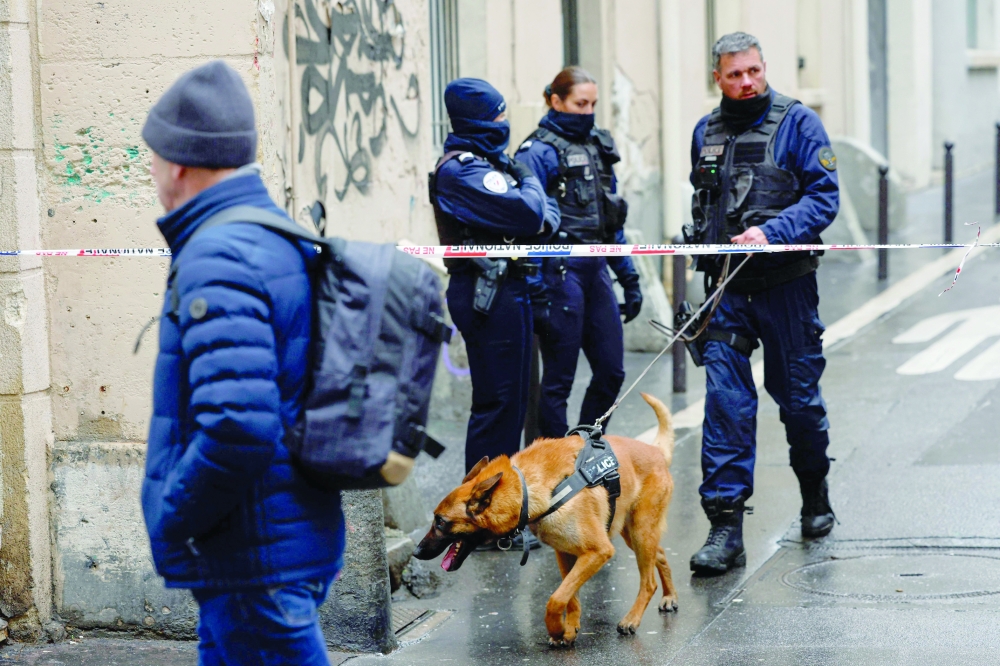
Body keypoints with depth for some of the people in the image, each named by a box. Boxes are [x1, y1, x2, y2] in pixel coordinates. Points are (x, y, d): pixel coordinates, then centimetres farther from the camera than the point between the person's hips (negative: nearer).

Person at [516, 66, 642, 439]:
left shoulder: (598, 145, 14)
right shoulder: (539, 151, -8)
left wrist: (629, 278, 17)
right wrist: (536, 293, -19)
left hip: (595, 269, 7)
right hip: (561, 271, -7)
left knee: (611, 371, 9)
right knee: (559, 380, 0)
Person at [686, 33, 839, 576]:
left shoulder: (797, 123, -4)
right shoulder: (705, 132, 10)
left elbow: (825, 196, -9)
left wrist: (771, 232, -21)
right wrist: (704, 245, 12)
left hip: (785, 285, -3)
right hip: (727, 287, 3)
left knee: (796, 395, 10)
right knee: (724, 400, -8)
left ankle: (815, 495, 34)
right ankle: (725, 524, -8)